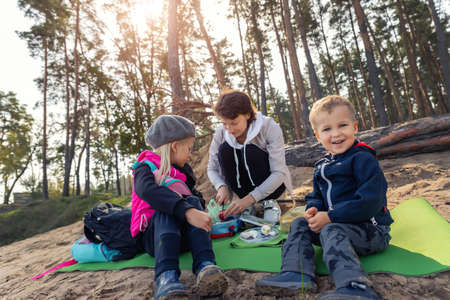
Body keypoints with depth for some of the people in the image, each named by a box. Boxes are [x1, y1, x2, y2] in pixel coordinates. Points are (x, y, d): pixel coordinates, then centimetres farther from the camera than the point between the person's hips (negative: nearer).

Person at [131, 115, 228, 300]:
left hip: (183, 236, 4)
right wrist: (186, 211, -44)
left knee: (194, 201, -25)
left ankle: (205, 265, -43)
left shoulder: (183, 170, 17)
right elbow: (149, 191, -30)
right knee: (166, 209, -33)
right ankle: (166, 275, -50)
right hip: (152, 236, -4)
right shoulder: (145, 167, -7)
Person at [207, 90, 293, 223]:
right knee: (224, 150, -23)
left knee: (251, 151, -30)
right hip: (243, 186, 4)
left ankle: (269, 201, -7)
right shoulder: (220, 133, -15)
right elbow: (212, 169, -5)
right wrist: (222, 187, -27)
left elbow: (279, 173, -28)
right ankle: (248, 207, -9)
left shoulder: (270, 127, -24)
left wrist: (249, 199, -37)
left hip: (272, 184, -3)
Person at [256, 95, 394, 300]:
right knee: (299, 224, -3)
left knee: (331, 231, -33)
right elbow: (316, 195, 20)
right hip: (333, 222, 8)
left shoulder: (363, 158, -13)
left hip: (370, 229, -8)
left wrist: (330, 217, -23)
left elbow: (370, 201, -23)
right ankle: (297, 274, -18)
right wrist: (313, 209, -6)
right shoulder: (321, 166, 13)